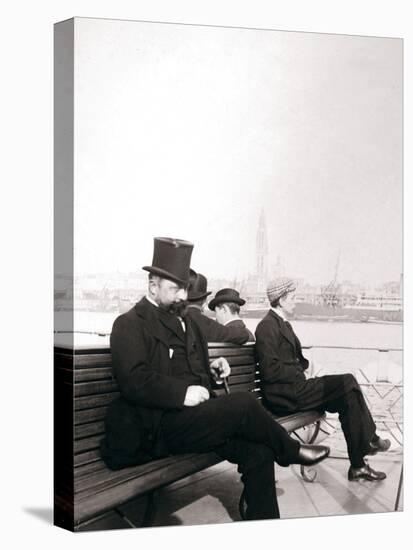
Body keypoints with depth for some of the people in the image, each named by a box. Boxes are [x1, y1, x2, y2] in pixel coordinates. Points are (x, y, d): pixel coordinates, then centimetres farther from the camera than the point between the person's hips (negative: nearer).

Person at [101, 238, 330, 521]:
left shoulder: (185, 321, 22)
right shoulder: (130, 324, -3)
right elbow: (133, 380, -15)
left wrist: (212, 369, 10)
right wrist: (183, 392, -22)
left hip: (195, 416, 7)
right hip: (160, 426, -7)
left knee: (259, 453, -16)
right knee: (244, 403, -22)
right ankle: (290, 450, 3)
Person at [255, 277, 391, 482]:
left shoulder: (283, 324, 17)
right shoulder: (267, 327, -14)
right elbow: (270, 370, -21)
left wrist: (301, 364, 4)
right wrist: (298, 372, -11)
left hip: (293, 386, 10)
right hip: (283, 394, -10)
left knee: (347, 396, 1)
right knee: (348, 383, -14)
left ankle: (357, 465, 8)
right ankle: (369, 439, 5)